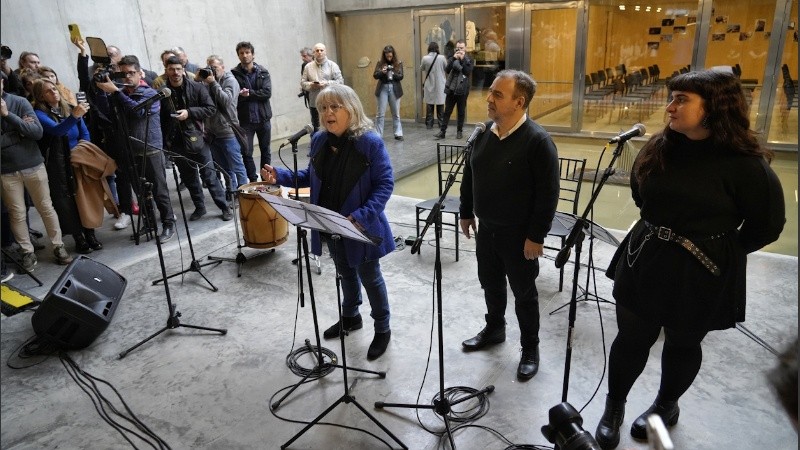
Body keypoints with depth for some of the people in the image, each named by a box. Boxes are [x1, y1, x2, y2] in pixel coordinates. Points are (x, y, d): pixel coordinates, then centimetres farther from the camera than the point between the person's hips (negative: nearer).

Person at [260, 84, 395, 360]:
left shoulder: (370, 142, -19)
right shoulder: (319, 141, -1)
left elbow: (385, 184, -19)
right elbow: (311, 178, 10)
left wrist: (361, 216, -29)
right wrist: (280, 176, -5)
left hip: (361, 227, -6)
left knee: (369, 277, 10)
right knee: (345, 273, 25)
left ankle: (382, 329, 31)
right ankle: (350, 317, 48)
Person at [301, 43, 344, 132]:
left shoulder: (332, 65, 2)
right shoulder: (308, 67, 8)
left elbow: (340, 81, -3)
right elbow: (302, 82, 8)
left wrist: (326, 83, -16)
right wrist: (310, 85, -13)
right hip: (314, 103, 2)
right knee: (316, 127, 8)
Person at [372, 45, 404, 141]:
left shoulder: (398, 63, 3)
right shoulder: (380, 63, 3)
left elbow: (401, 76, -2)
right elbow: (375, 75, -2)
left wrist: (393, 74, -21)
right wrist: (382, 72, -21)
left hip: (395, 89, 0)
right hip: (383, 88, 0)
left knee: (396, 113, 6)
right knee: (380, 113, 1)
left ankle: (398, 133, 12)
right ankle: (378, 134, 5)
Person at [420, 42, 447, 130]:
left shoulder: (425, 58, -10)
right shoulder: (442, 58, -11)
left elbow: (421, 69, 6)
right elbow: (447, 68, 4)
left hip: (429, 85, 0)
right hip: (440, 85, 0)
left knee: (429, 105, 8)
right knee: (440, 105, 10)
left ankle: (429, 124, 9)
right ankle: (441, 124, 14)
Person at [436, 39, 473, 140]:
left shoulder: (469, 60, 3)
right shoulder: (452, 58, 9)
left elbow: (468, 72, -13)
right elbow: (447, 70, -7)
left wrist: (463, 59, -19)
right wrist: (453, 58, -18)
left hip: (462, 90, -2)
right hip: (451, 89, 2)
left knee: (461, 112, 5)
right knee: (447, 111, 2)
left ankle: (459, 131, 15)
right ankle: (442, 131, 3)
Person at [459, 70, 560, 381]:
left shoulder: (537, 140, -19)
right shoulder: (484, 131, 1)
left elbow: (548, 193, -19)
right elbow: (469, 174, 12)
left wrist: (536, 236, -18)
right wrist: (466, 212, 14)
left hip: (519, 234, -6)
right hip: (486, 228, 6)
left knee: (523, 293, 10)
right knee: (490, 284, 22)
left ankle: (530, 349, 30)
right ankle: (494, 329, 46)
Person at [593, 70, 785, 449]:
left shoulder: (744, 163, -17)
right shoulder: (659, 148, -3)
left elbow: (767, 226, -7)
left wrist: (720, 251, 2)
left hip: (701, 274, -3)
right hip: (645, 261, 4)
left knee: (683, 343, 18)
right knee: (631, 338, 11)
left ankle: (667, 405, 43)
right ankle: (614, 407, 31)